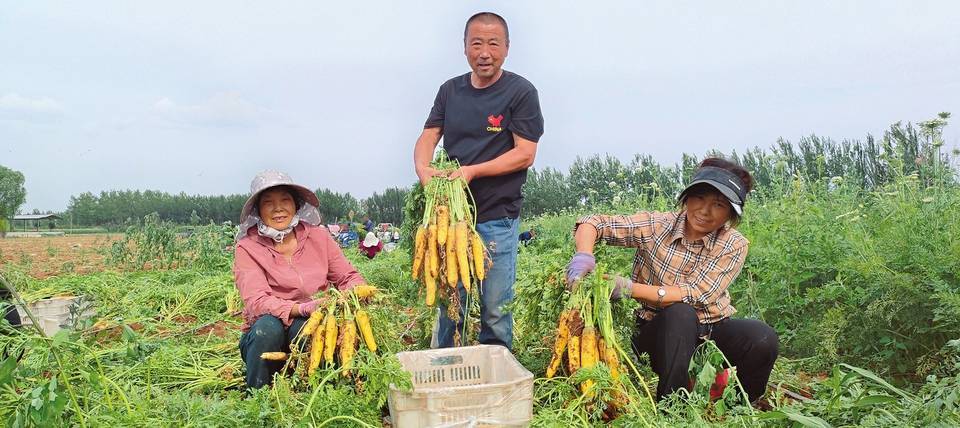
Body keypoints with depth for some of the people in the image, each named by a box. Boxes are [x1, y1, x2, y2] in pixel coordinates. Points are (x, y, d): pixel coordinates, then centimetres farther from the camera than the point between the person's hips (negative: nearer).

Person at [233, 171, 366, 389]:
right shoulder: (248, 248, -7)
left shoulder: (317, 236, 2)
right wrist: (304, 308, -35)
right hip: (266, 337, 0)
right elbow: (257, 302, -19)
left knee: (305, 325, -32)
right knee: (268, 326, -33)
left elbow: (348, 277, 4)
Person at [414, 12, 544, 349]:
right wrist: (423, 168, -13)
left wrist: (472, 171, -19)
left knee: (495, 309, 4)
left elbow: (525, 154, -9)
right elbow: (427, 137, 9)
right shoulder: (450, 90, 12)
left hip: (496, 219, -4)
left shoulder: (521, 92, -3)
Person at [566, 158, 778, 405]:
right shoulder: (656, 226, -11)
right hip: (660, 330, -1)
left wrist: (628, 288, -33)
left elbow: (694, 295, -22)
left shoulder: (734, 246, -10)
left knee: (763, 338, -28)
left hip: (710, 329, 2)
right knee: (680, 313, -35)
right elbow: (594, 223, -11)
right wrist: (584, 255, -36)